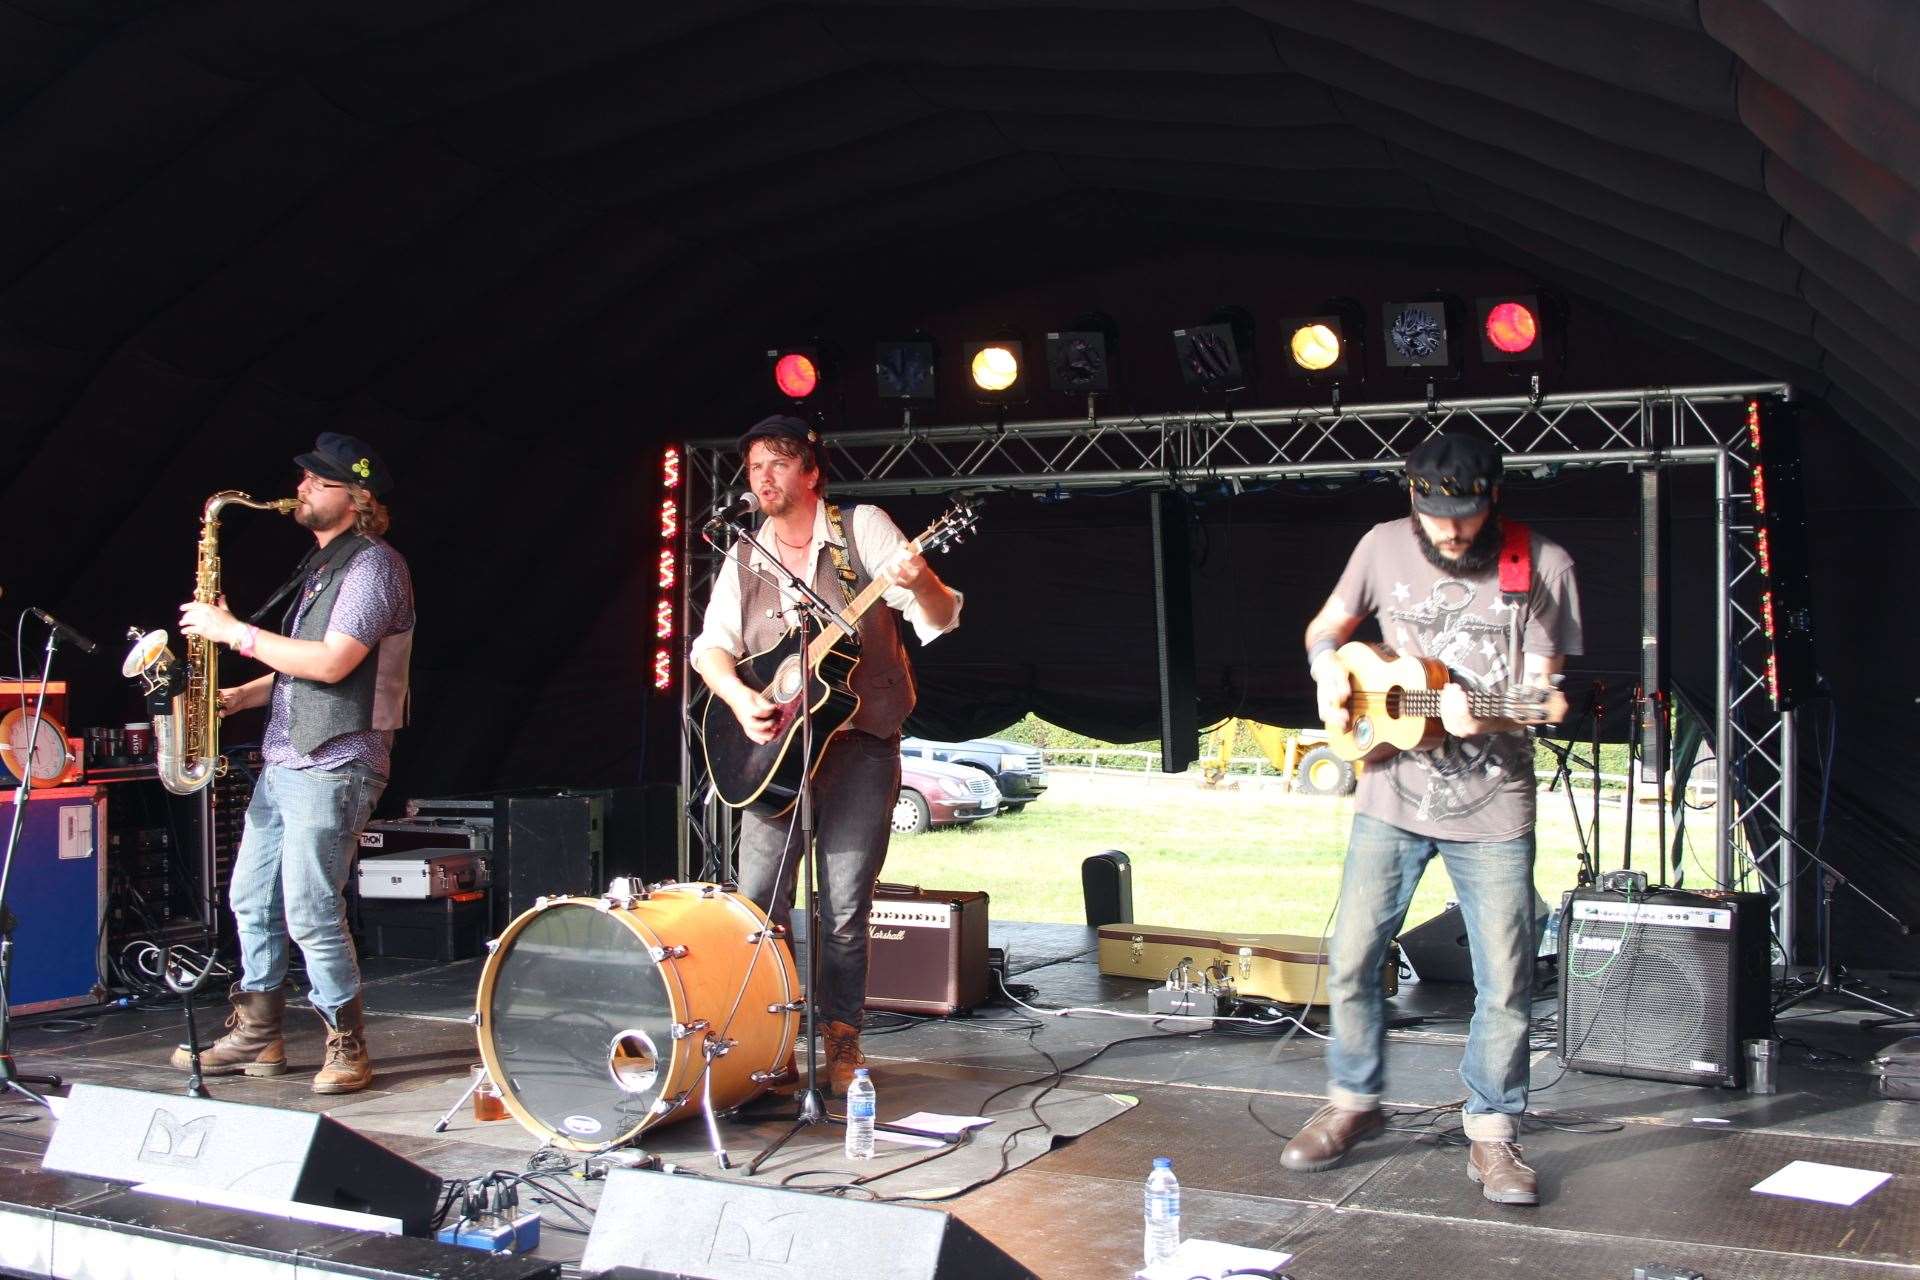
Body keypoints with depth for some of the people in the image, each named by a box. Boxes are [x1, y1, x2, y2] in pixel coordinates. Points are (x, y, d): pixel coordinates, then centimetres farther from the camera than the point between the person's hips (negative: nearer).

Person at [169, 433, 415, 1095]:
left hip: (333, 766, -10)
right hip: (283, 760, 10)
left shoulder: (374, 565, -12)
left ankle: (347, 1048, 4)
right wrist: (239, 696, 9)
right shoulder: (322, 564, 19)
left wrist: (235, 632, -16)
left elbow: (331, 663, -23)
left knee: (310, 911, -9)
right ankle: (255, 1036, 24)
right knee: (252, 899, 13)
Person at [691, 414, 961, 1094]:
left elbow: (941, 619, -8)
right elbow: (712, 644, 2)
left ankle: (840, 1040, 13)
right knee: (758, 903, -2)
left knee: (844, 910, -3)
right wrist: (739, 697, -18)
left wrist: (919, 583, -31)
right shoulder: (744, 559, 11)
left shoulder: (863, 528, 0)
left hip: (861, 742, -3)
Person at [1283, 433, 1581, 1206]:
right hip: (1392, 795, 2)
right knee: (1350, 962, 5)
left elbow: (1543, 691, -9)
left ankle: (1491, 1134, 17)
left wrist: (1483, 715, -29)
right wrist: (1328, 669, -8)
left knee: (1506, 983, -1)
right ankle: (1353, 1104, 26)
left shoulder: (1543, 567, -8)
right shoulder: (1385, 547, 0)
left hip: (1493, 808, -2)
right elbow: (1326, 628, 14)